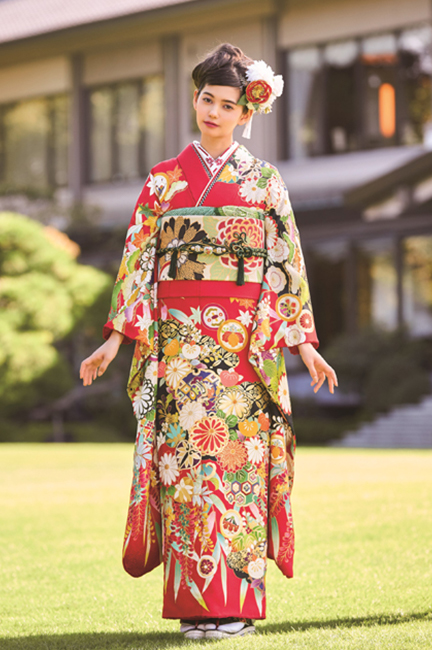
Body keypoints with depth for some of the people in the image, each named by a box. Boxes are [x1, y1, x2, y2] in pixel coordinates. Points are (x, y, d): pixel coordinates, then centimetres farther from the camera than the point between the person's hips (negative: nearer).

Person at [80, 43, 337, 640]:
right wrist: (116, 337, -1)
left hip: (245, 341, -1)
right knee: (186, 457, -4)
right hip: (179, 339, 1)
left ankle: (236, 600, 0)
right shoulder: (164, 181, 10)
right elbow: (138, 258, 7)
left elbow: (287, 264, 7)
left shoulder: (265, 181, 8)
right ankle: (195, 603, 0)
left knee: (238, 459, -5)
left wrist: (304, 343, 1)